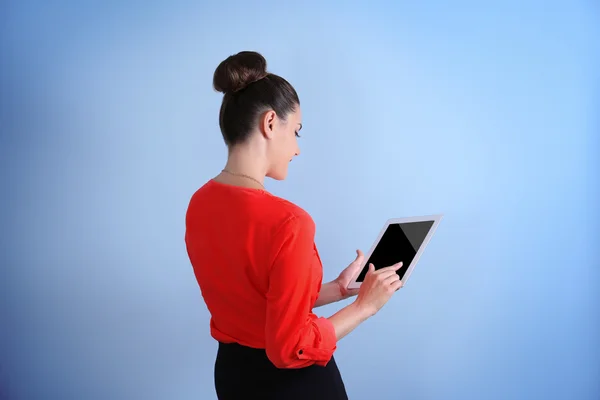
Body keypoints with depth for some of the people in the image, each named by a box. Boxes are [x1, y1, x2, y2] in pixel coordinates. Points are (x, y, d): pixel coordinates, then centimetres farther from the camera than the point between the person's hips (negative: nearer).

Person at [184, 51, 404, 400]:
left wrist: (337, 289, 8)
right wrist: (364, 305, -13)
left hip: (232, 372, 7)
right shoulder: (287, 222, -30)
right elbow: (290, 348, -23)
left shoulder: (199, 204, -5)